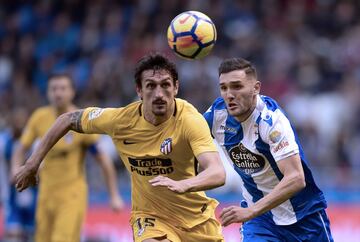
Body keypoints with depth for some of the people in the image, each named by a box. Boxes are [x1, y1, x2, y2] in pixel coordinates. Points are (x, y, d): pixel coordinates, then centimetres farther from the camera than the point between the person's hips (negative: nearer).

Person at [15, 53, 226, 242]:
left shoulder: (190, 120, -24)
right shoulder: (121, 119, -16)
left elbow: (218, 174, -38)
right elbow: (69, 120, 2)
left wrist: (182, 185, -58)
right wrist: (34, 162, 3)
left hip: (196, 217, 1)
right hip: (150, 216, -1)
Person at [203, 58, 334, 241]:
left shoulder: (271, 119, -27)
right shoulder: (217, 113, -10)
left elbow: (296, 179, -35)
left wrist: (250, 212, -43)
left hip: (303, 213, -3)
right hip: (259, 216, 3)